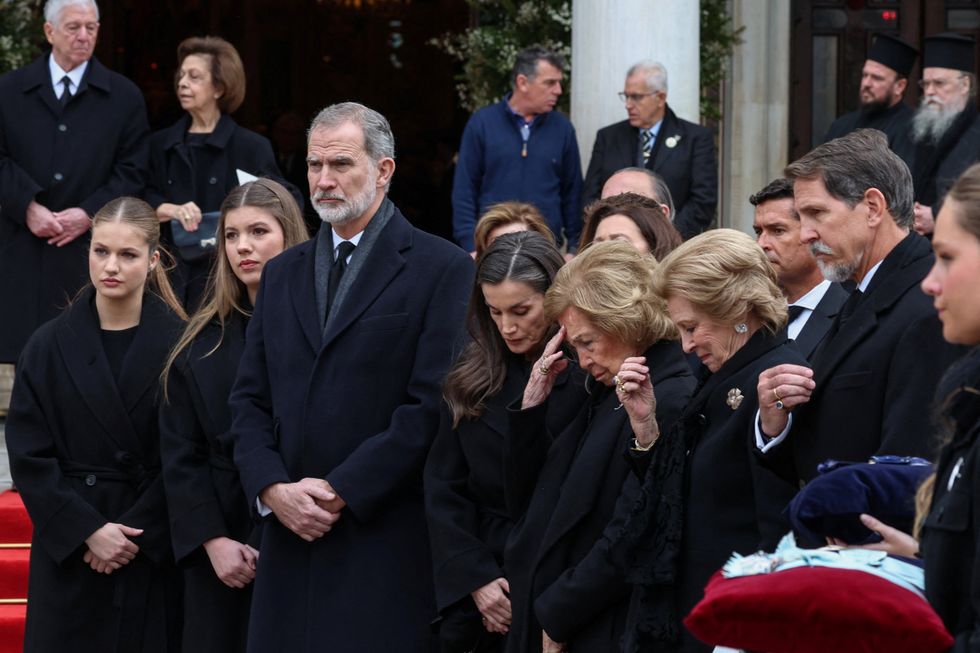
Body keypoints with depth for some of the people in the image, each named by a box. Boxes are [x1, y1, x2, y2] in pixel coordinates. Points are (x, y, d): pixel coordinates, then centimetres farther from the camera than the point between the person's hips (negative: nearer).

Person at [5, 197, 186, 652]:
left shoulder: (179, 343, -2)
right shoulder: (50, 346, 2)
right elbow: (29, 457, -1)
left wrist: (136, 532, -11)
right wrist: (87, 530, -10)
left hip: (154, 554, -1)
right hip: (69, 551, 1)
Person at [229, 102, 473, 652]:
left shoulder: (443, 270, -2)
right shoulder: (283, 274, 17)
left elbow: (433, 405, -10)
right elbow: (251, 400, 14)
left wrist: (341, 492, -12)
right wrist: (274, 490, -4)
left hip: (386, 545, -5)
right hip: (291, 538, 5)